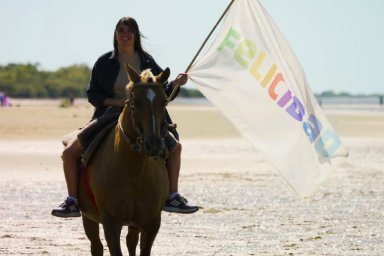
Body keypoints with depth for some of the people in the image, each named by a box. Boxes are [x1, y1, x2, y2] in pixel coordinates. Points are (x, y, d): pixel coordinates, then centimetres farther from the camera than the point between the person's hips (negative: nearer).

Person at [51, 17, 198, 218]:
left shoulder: (147, 62, 3)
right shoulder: (105, 63, -1)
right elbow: (92, 95, 1)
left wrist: (176, 84, -11)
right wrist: (117, 101, -14)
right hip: (109, 117, -2)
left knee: (175, 146, 0)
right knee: (69, 152, -16)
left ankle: (172, 197, 13)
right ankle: (72, 202, -5)